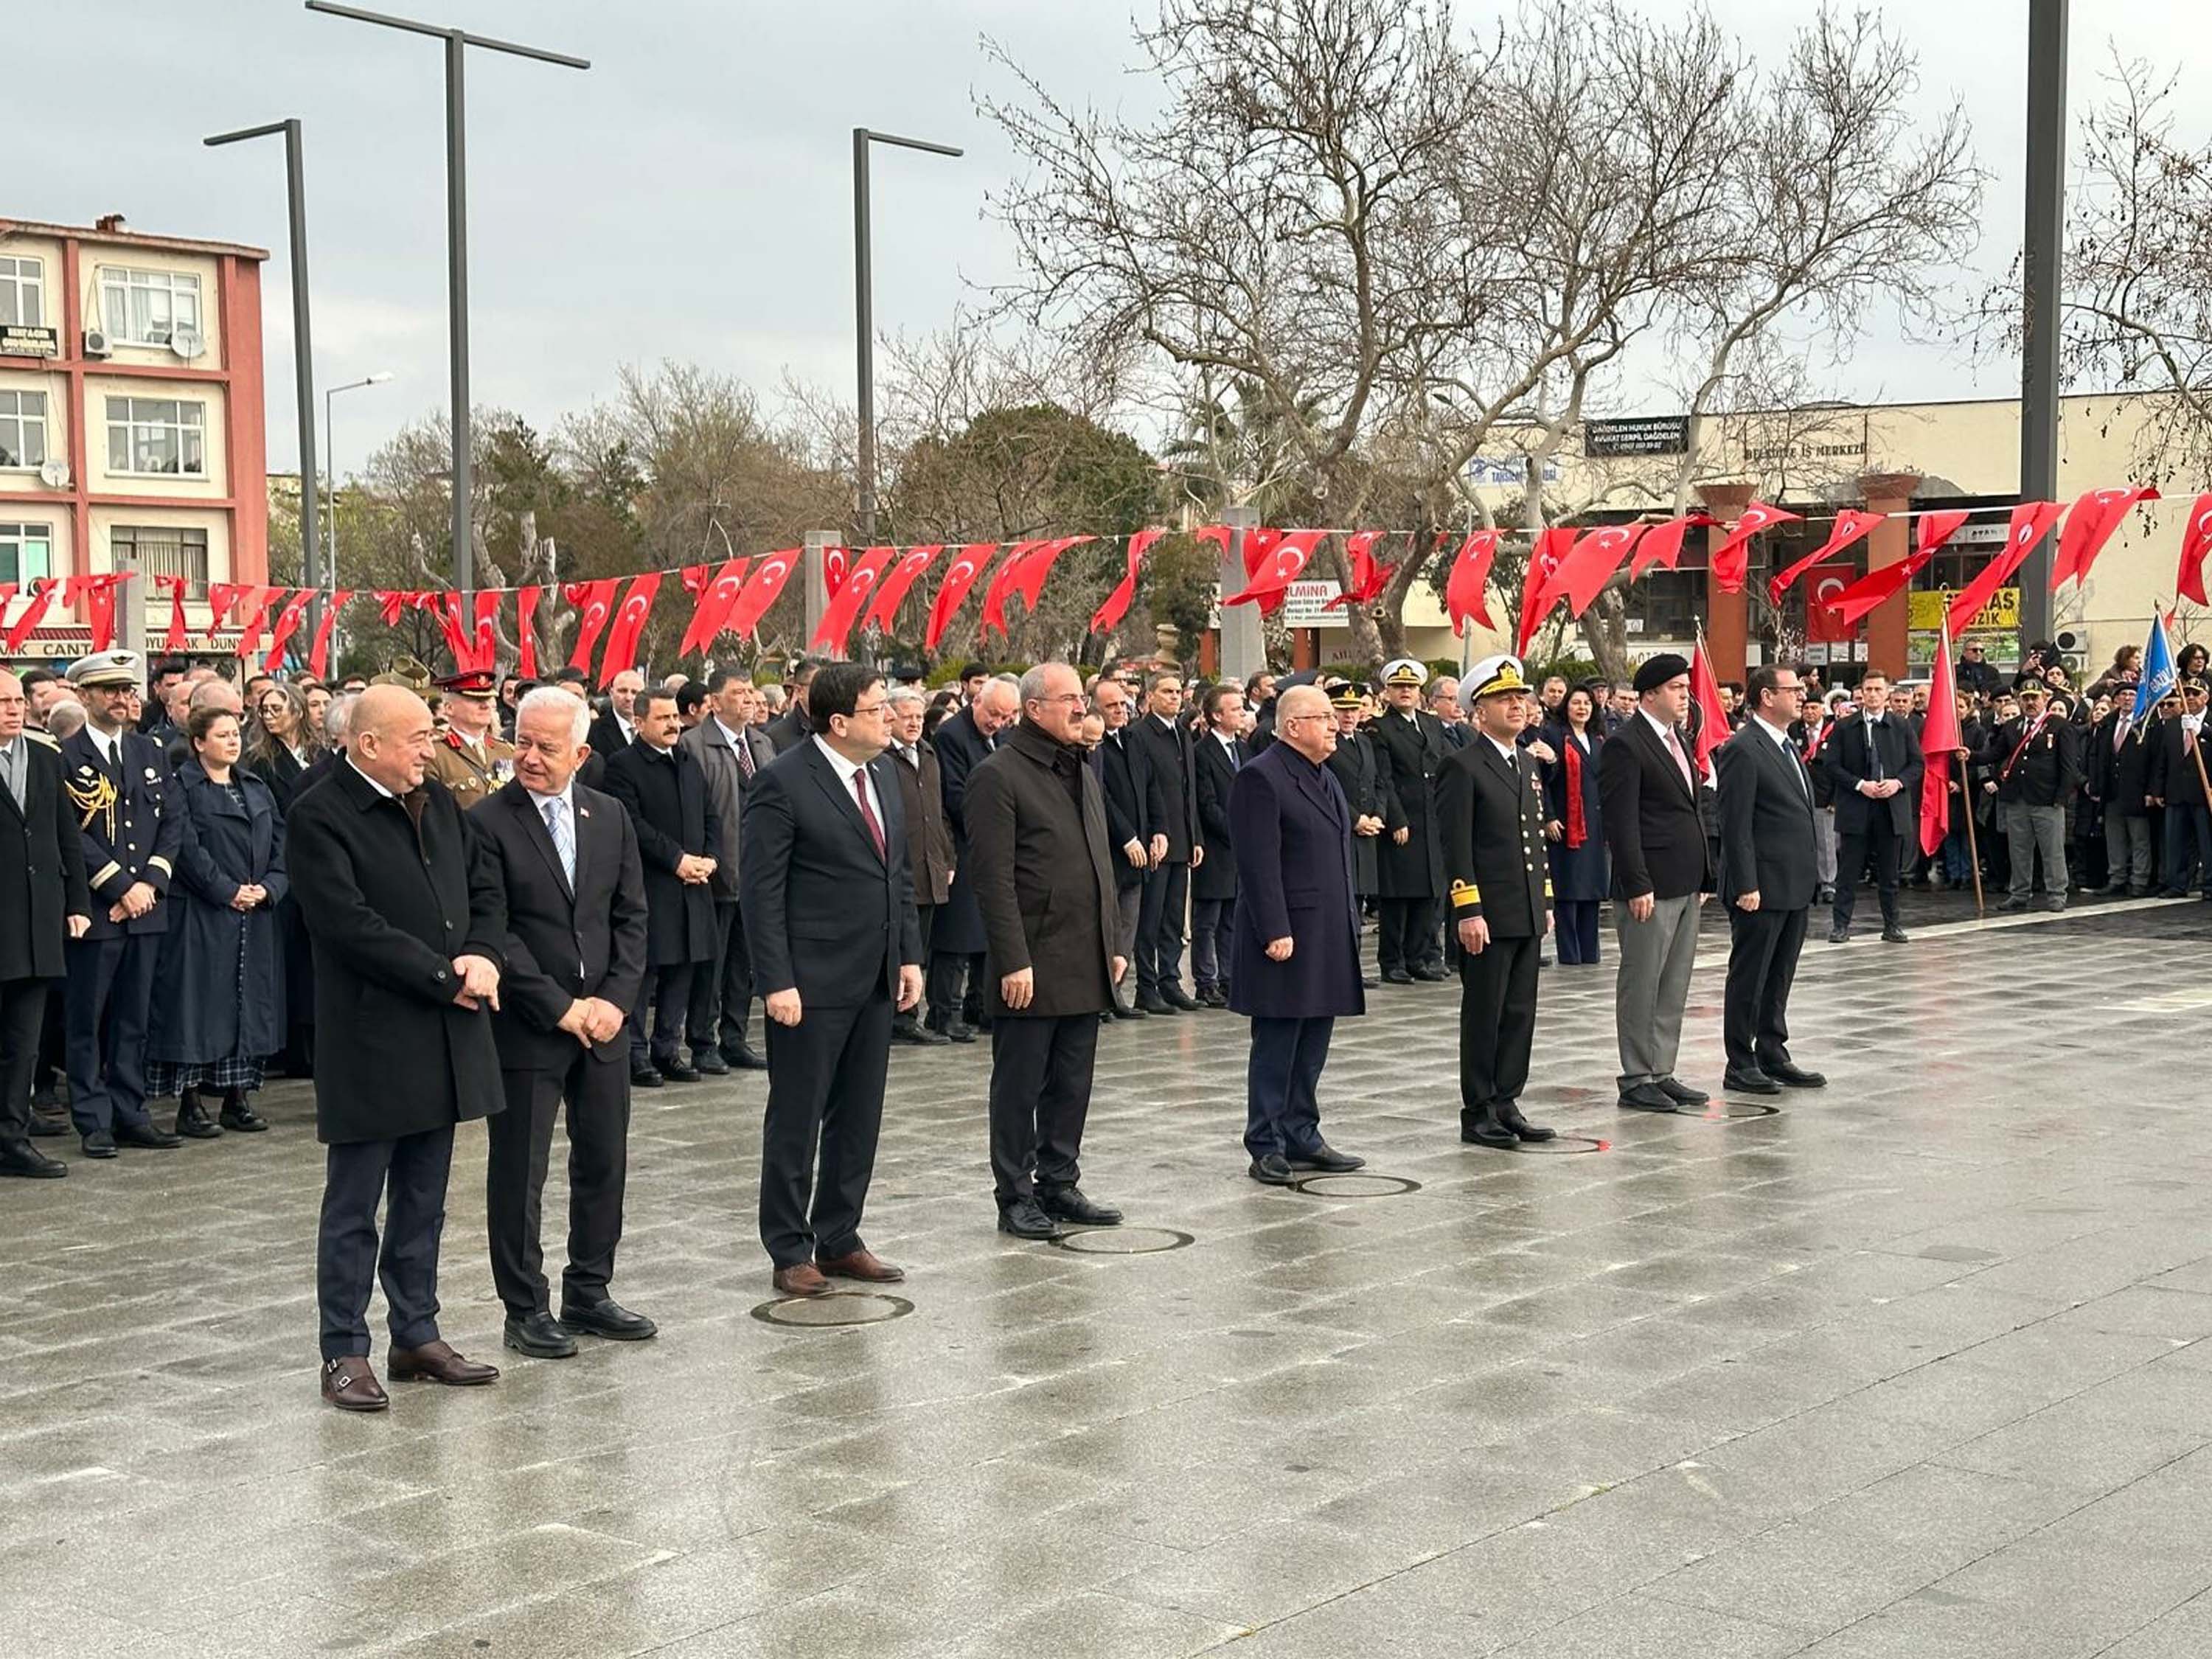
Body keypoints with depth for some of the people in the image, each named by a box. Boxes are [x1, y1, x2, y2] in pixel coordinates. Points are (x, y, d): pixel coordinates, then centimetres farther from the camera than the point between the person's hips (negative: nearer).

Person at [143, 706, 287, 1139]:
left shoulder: (258, 789, 15)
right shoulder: (183, 787, -4)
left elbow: (281, 844, 10)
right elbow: (188, 848, -13)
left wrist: (269, 888, -6)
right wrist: (228, 891, -16)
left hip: (257, 916, 6)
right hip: (201, 916, -6)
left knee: (251, 1001, 7)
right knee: (202, 1001, -5)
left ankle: (238, 1097, 14)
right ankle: (190, 1104, 0)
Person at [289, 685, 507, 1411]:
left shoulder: (437, 802, 10)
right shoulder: (319, 817, -12)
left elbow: (485, 891, 13)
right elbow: (351, 924, -20)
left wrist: (483, 956, -7)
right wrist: (447, 977, -17)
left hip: (444, 1038, 7)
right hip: (368, 1043, -7)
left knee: (423, 1202, 15)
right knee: (353, 1208, 3)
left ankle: (417, 1336, 24)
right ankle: (344, 1353, 11)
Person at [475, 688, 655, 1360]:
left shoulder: (611, 817, 7)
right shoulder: (487, 822, -9)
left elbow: (630, 917, 8)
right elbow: (494, 931, -13)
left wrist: (614, 1000, -5)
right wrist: (560, 1007, -14)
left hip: (603, 1021, 5)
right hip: (526, 1026, -5)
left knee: (604, 1164, 12)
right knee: (518, 1174, 3)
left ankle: (588, 1292, 26)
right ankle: (526, 1310, 14)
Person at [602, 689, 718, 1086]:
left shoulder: (690, 764, 17)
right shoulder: (623, 766, -6)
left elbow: (710, 817, 17)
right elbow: (633, 824, -15)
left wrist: (709, 858, -1)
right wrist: (677, 859, -17)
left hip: (691, 887, 7)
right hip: (648, 887, -7)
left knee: (682, 971, 10)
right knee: (643, 972, -3)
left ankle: (667, 1051, 19)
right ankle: (635, 1055, 4)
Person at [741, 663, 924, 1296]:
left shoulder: (883, 772, 10)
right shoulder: (785, 782, -13)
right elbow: (760, 888, -14)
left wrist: (909, 956, 11)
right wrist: (777, 981, -18)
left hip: (876, 981, 7)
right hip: (812, 982, -7)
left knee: (859, 1118, 14)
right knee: (797, 1119, 4)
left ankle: (839, 1239, 25)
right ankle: (790, 1251, 14)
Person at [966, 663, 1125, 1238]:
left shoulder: (1082, 774, 16)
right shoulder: (999, 775, -10)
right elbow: (993, 878, -15)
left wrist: (1113, 945, 15)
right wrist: (1014, 961, -19)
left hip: (1085, 966, 8)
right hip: (1032, 965, -8)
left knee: (1072, 1086, 13)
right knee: (1019, 1088, 3)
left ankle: (1059, 1185, 23)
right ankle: (1015, 1196, 11)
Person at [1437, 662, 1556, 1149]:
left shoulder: (1528, 764, 16)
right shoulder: (1462, 766, -9)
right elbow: (1455, 845, -14)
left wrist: (1545, 902, 18)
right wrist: (1468, 912, -18)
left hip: (1527, 916, 8)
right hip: (1486, 916, -8)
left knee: (1520, 1014, 10)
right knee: (1483, 1015, 0)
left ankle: (1506, 1104, 18)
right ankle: (1477, 1114, 7)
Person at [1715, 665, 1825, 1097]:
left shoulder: (1788, 747, 16)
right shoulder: (1743, 749, -14)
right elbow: (1735, 825, -17)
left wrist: (1808, 876, 17)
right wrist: (1746, 886, -21)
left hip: (1794, 885, 9)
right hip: (1762, 887, -9)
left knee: (1779, 978, 15)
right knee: (1749, 977, 0)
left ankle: (1773, 1057, 23)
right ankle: (1740, 1065, 6)